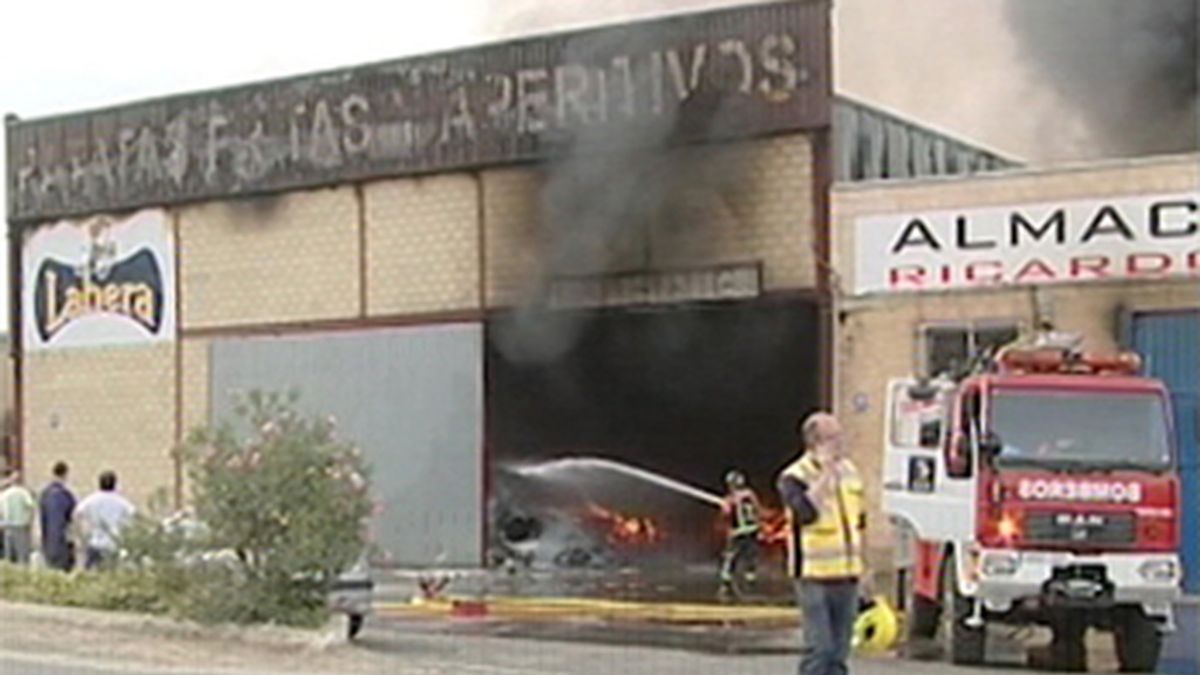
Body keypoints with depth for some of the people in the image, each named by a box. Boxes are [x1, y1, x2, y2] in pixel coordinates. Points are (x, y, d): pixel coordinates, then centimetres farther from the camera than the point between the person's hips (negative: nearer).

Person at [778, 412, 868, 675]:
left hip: (846, 575, 6)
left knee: (839, 648, 9)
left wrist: (859, 560, 19)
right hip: (814, 576, -6)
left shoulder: (849, 471, 12)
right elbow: (805, 512, -28)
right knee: (819, 647, -12)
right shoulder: (794, 476, -8)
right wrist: (826, 473, -22)